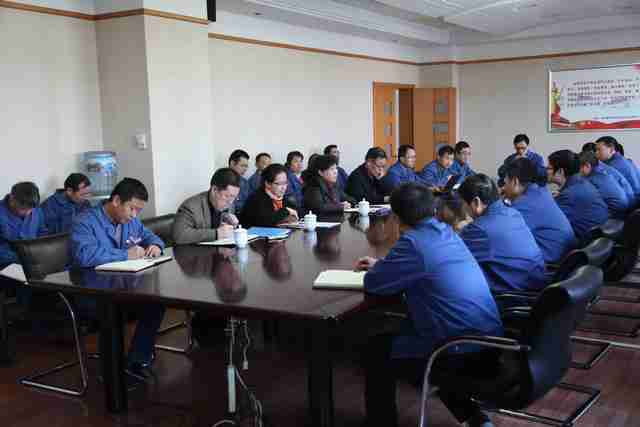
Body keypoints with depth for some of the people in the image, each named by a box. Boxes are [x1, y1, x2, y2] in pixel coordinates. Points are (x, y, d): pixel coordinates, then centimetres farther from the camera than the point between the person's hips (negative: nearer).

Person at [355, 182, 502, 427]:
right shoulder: (447, 232, 10)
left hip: (463, 350, -8)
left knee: (376, 351, 10)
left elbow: (372, 284, -9)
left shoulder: (413, 242, -16)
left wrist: (377, 269, 12)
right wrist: (381, 264, 30)